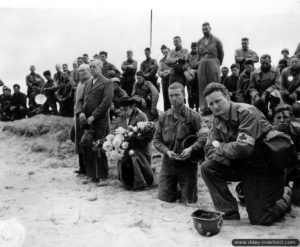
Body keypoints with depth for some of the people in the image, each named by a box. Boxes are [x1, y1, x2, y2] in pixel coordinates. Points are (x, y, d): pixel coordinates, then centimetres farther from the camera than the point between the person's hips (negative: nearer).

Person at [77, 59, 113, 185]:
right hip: (86, 121, 6)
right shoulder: (88, 84, 22)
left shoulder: (107, 83, 0)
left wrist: (93, 116, -15)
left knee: (100, 150, -4)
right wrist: (80, 112, -1)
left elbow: (106, 102, -11)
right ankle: (92, 175, 18)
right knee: (87, 149, 7)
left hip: (100, 122, -6)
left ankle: (102, 177, 4)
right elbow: (81, 100, 20)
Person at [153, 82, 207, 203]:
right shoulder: (164, 117, 2)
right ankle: (175, 187, 37)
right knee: (165, 197, 5)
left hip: (187, 163, -2)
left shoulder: (192, 116, -8)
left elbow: (205, 135, -16)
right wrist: (167, 151, -12)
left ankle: (187, 188, 37)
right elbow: (156, 139, 5)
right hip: (168, 163, 3)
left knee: (188, 200, 3)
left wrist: (192, 148, -28)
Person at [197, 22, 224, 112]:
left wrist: (218, 64, 14)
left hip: (213, 63, -3)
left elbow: (221, 54, 9)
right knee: (202, 87, -1)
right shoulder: (199, 42, 13)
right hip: (202, 64, 4)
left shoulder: (216, 41, 3)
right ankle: (203, 107, 2)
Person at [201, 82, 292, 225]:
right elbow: (209, 149, -4)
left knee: (260, 220, -7)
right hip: (241, 165, 6)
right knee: (207, 168, -16)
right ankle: (230, 214, -4)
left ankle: (286, 196, 23)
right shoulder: (217, 120, 1)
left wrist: (219, 147, -16)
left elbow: (243, 148, -33)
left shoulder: (247, 112, -22)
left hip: (264, 168, -6)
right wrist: (227, 161, -23)